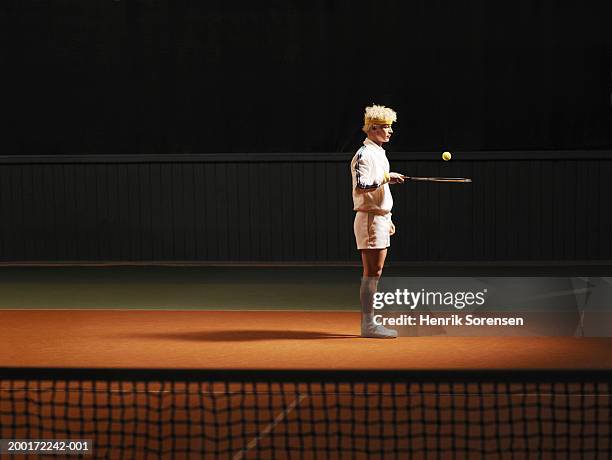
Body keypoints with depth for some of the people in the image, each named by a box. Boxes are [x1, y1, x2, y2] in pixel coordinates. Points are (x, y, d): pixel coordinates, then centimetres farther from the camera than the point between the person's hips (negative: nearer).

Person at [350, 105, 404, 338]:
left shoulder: (379, 153, 18)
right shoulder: (364, 154, -13)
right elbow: (360, 187, -23)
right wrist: (387, 178, -21)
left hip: (380, 218, 10)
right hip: (369, 220, -10)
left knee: (375, 273, 10)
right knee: (371, 272, -9)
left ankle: (368, 323, 14)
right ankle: (368, 324, -8)